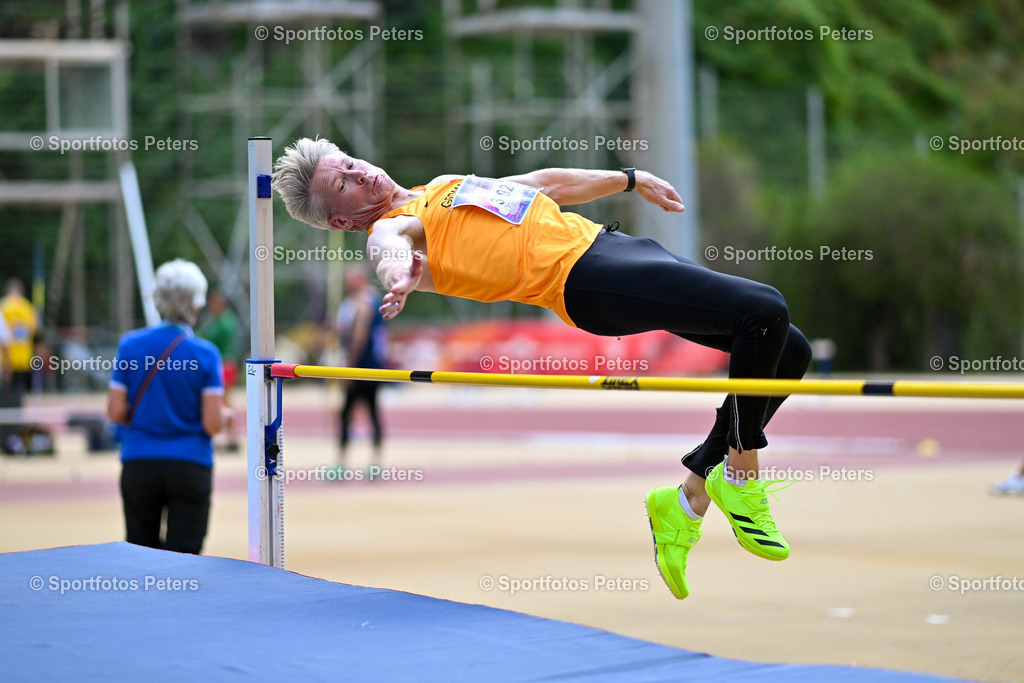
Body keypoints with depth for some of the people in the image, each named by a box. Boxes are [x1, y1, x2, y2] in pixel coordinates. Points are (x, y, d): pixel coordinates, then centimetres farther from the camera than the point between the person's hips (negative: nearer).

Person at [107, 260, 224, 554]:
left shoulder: (130, 344, -1)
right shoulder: (205, 353, -7)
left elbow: (115, 411, -3)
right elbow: (212, 423, -11)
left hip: (139, 464, 2)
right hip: (190, 464, -2)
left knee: (141, 548, 15)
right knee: (183, 552, -1)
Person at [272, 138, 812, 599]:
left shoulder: (443, 187, 25)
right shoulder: (392, 226, -1)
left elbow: (546, 182, 35)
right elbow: (389, 249, -25)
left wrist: (630, 179, 39)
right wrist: (400, 275, -49)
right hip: (588, 278, -9)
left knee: (788, 350, 4)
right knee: (765, 312, -21)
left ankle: (688, 500, 8)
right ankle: (741, 477, -7)